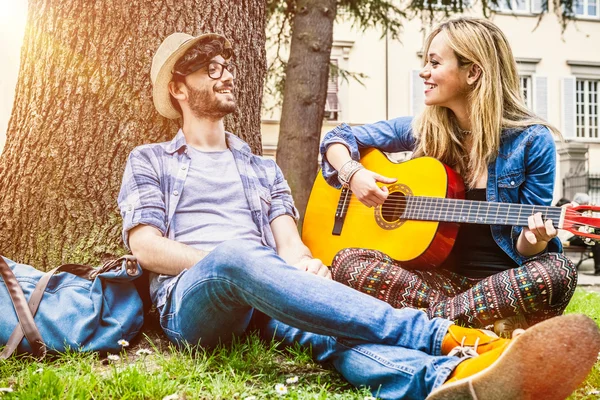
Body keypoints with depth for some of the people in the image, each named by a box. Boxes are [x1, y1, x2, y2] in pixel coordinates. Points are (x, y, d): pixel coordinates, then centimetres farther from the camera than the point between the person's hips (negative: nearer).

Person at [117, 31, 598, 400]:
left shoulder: (262, 168, 27)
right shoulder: (149, 160, 17)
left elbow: (288, 240, 12)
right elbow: (147, 247, 1)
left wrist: (301, 262, -15)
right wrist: (235, 259, -13)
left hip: (262, 297, 3)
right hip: (191, 297, -2)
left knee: (330, 327, -34)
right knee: (235, 259, -39)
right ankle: (444, 339, -50)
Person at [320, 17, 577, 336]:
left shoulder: (531, 141, -7)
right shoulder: (423, 129, 2)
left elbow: (523, 247, -4)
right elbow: (338, 138, 11)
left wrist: (533, 240, -28)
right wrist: (353, 173, -10)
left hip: (505, 282, -2)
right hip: (442, 277, 2)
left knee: (556, 272, -35)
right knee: (348, 262, -23)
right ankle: (483, 327, -24)